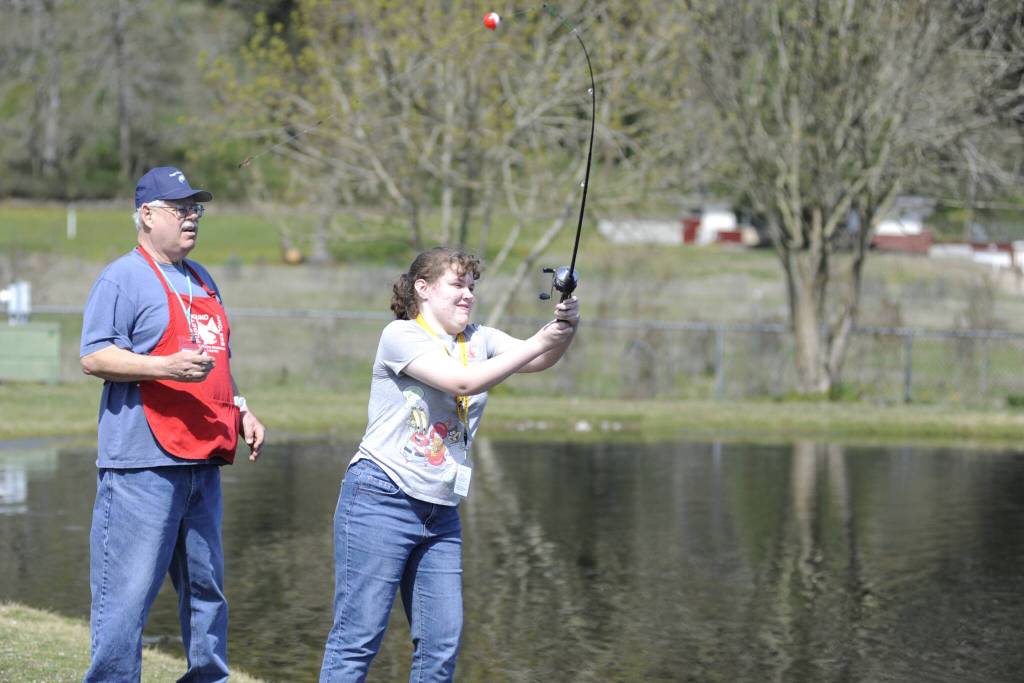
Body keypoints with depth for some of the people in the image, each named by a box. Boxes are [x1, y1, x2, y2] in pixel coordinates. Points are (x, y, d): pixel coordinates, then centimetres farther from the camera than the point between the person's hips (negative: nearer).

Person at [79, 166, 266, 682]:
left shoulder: (202, 280, 21)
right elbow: (94, 357, -14)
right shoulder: (123, 278, -6)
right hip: (142, 464, -8)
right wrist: (167, 367, -24)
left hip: (202, 460, 8)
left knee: (206, 585, 15)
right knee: (128, 589, -10)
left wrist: (241, 410, 19)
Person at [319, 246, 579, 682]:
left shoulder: (480, 340, 12)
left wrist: (565, 330, -24)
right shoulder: (400, 335, -8)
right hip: (381, 502, -7)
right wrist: (539, 342, -21)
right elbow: (464, 382, -20)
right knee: (359, 637, -7)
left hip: (440, 512, 7)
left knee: (443, 642, 3)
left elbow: (537, 360, -3)